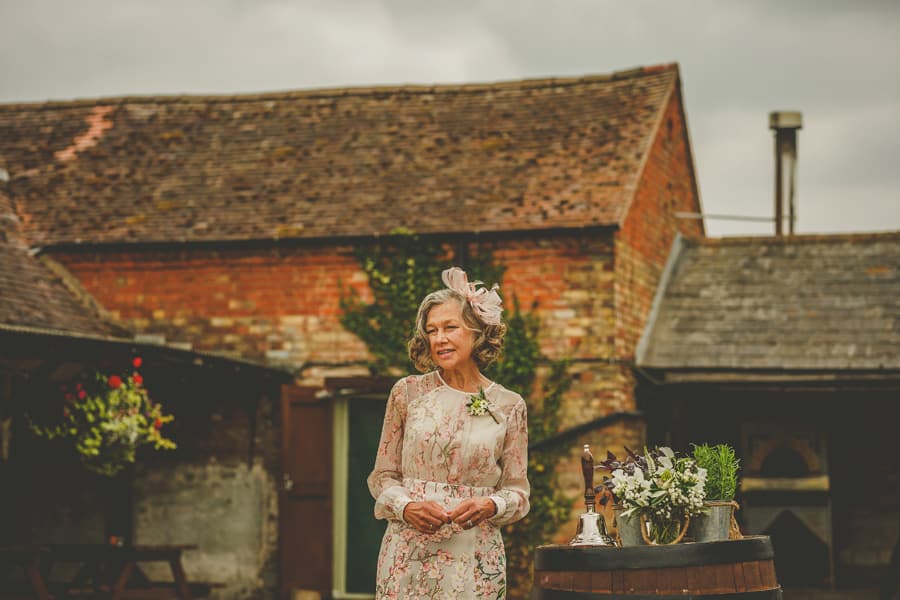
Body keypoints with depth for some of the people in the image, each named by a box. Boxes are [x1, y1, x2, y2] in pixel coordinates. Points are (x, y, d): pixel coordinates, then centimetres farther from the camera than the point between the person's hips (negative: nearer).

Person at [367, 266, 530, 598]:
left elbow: (518, 492, 5)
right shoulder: (407, 392, 4)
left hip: (474, 558, 0)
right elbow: (382, 476, 7)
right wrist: (407, 507, -12)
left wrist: (490, 506, -15)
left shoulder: (509, 406, 3)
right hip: (409, 553, 0)